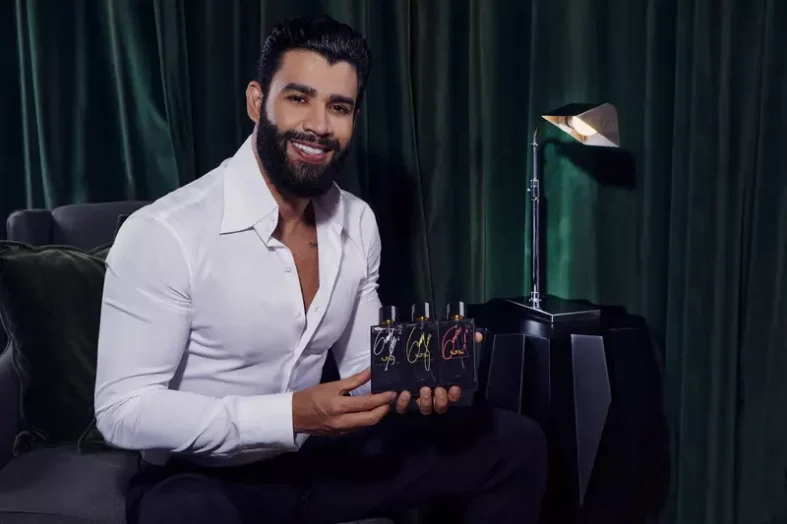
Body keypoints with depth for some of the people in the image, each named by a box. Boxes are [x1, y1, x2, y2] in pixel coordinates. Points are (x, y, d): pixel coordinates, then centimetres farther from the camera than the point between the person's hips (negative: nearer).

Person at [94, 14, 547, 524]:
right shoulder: (162, 234, -22)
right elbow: (123, 411, -22)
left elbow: (362, 364, 7)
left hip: (317, 457, 6)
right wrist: (291, 415, -30)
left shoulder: (358, 223, -1)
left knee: (515, 444, 3)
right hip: (202, 480, -5)